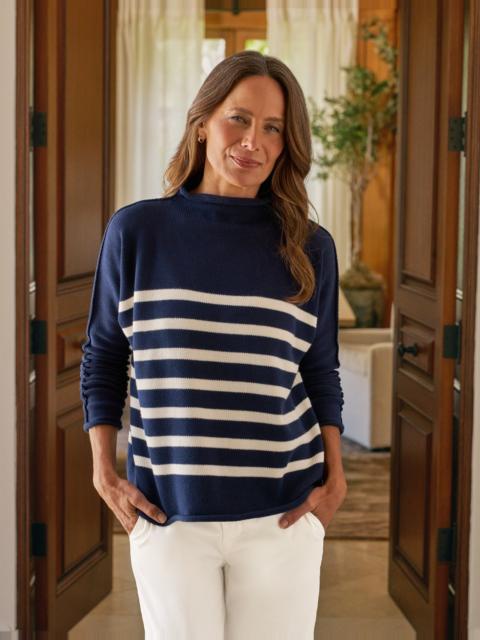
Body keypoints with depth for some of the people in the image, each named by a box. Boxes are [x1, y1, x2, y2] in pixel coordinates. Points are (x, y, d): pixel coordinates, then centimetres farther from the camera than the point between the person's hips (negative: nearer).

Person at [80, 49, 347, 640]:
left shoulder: (309, 247, 2)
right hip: (168, 510, -1)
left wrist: (334, 478, 1)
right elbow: (102, 359, 5)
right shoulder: (136, 231, -2)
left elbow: (321, 371, 9)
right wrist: (104, 472, -2)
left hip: (282, 512, 1)